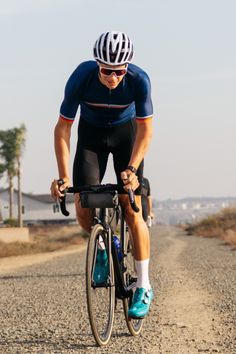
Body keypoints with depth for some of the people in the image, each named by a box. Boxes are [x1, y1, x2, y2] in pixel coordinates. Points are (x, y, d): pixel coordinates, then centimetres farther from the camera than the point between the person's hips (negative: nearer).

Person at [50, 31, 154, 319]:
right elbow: (62, 128, -23)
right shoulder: (81, 77, -30)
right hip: (92, 133, 1)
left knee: (131, 211, -11)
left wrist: (131, 169, -32)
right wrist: (63, 177, -30)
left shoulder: (139, 80, -31)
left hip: (125, 132, -1)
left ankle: (144, 288, -2)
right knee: (83, 209, -13)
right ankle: (103, 247, 20)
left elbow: (145, 130, -21)